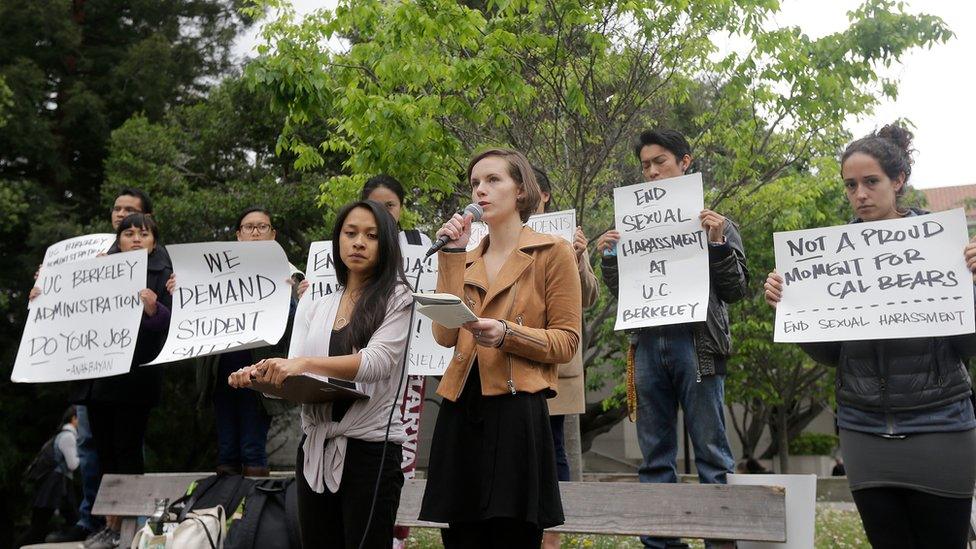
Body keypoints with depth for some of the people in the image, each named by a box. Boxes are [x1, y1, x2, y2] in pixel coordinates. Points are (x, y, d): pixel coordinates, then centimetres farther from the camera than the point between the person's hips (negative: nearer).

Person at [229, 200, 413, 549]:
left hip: (371, 450, -5)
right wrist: (260, 376, -15)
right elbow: (294, 377, 7)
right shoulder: (317, 308, 14)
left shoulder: (397, 300, -2)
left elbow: (378, 361, -18)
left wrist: (305, 364, -30)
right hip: (316, 449, 5)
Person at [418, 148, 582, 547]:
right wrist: (451, 256, 1)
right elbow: (445, 336, 1)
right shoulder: (467, 261, 16)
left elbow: (567, 342, -3)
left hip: (517, 413, -5)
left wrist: (508, 334, -18)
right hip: (461, 413, 5)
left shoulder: (552, 252, 2)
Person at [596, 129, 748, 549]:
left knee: (712, 454, -2)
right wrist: (609, 258, 2)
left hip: (696, 345, -4)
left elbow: (736, 291, 1)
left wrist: (718, 244, -11)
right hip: (648, 344, 4)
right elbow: (622, 292, 18)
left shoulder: (714, 223, 6)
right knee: (655, 458, 8)